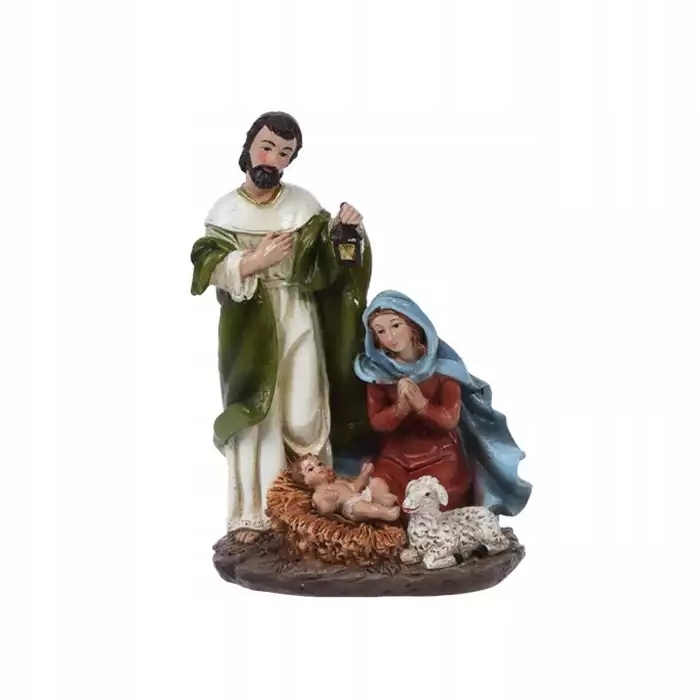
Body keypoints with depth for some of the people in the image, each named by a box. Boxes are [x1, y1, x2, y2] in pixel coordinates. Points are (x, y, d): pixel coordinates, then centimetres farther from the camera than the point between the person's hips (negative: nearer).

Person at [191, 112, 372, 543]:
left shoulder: (304, 204, 2)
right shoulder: (225, 211, 2)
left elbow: (330, 257, 3)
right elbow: (208, 268, -7)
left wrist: (348, 227, -15)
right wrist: (257, 260, -20)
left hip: (298, 324, 0)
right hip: (250, 328, 0)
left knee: (303, 416, 1)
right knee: (254, 416, 2)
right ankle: (255, 511, 10)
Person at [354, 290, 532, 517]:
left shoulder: (442, 364, -12)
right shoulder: (376, 369, -5)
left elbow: (450, 419, -12)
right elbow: (377, 422, -4)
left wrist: (421, 404, -30)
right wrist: (400, 408, -25)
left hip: (440, 455, -2)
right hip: (395, 455, 2)